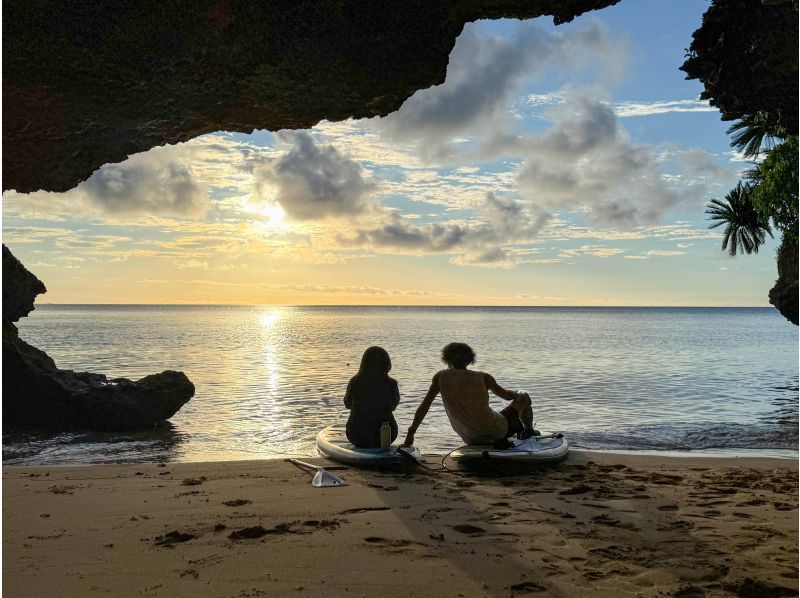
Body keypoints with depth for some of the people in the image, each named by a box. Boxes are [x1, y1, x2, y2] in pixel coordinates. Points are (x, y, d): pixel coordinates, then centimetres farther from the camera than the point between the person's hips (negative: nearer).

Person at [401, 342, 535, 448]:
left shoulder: (440, 377, -2)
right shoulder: (483, 377, -6)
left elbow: (424, 406, -2)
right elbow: (506, 395, 11)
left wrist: (410, 434, 5)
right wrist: (518, 394, 34)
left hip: (471, 439, 3)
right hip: (495, 430, -3)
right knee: (524, 398, 22)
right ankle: (528, 432, 34)